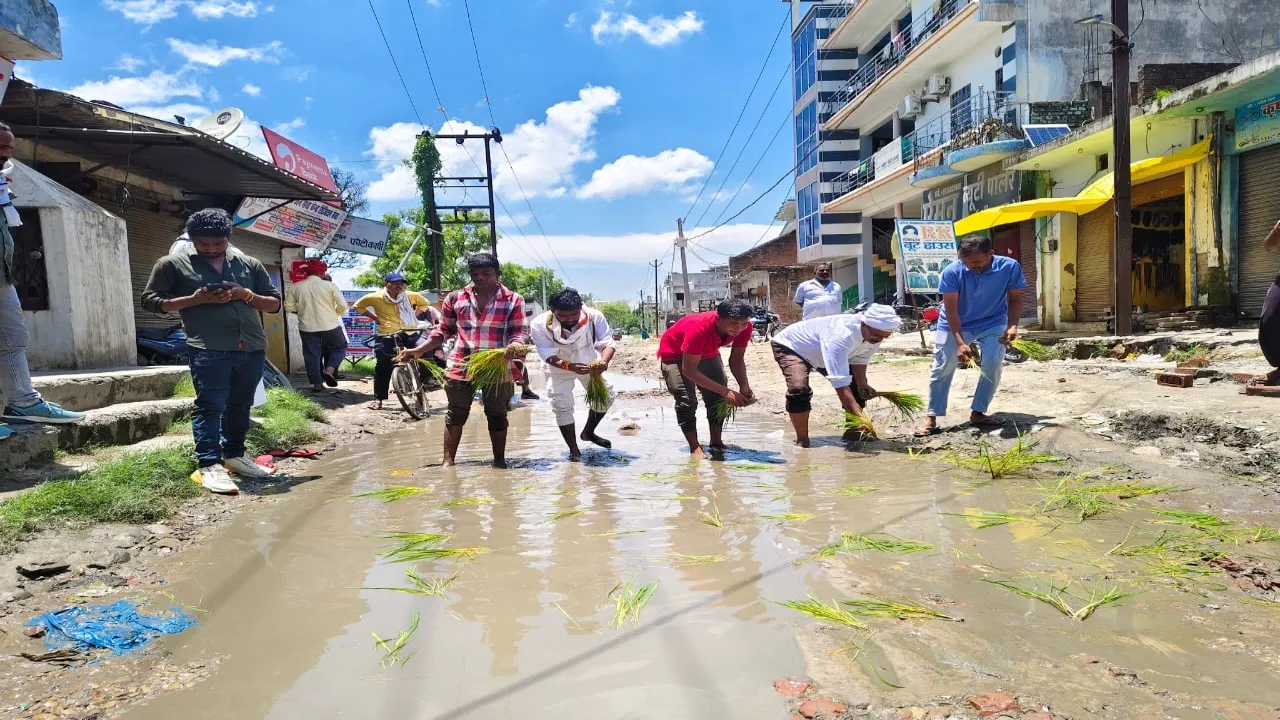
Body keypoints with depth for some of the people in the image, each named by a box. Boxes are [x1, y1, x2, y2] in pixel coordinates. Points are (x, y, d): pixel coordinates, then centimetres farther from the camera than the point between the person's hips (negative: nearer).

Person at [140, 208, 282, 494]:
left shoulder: (250, 265, 16)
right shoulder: (172, 264, 8)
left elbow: (275, 303, 17)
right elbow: (151, 301, 5)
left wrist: (246, 295, -4)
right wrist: (196, 299, -8)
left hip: (252, 349, 4)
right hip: (209, 350, -4)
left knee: (240, 405, 12)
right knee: (210, 405, -8)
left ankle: (234, 455, 25)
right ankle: (210, 465, -7)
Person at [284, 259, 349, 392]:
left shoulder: (296, 287, -1)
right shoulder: (329, 285, -8)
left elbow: (288, 306, 4)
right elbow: (343, 306, -10)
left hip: (307, 327, 2)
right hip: (330, 325, -2)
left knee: (312, 355, 12)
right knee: (339, 347, 18)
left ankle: (317, 383, 13)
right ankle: (329, 370, -2)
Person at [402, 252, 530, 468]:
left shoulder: (513, 300, -1)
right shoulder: (455, 298, 6)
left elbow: (520, 331, -2)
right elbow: (444, 330, 13)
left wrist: (515, 346, -25)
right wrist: (419, 350, 2)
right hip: (461, 366, 2)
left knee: (497, 415, 11)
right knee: (456, 414, 8)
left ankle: (499, 460, 25)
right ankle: (448, 461, 16)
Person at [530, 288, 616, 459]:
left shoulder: (594, 316, -32)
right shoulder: (539, 325, -33)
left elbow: (607, 342, -33)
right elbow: (549, 355, -34)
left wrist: (603, 361, -56)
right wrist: (571, 367, -53)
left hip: (589, 364, 3)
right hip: (560, 368, -2)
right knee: (562, 406, -10)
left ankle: (588, 432, 33)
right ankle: (573, 449, 7)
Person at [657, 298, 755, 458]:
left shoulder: (744, 327, -27)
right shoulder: (698, 328, -45)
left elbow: (737, 359, -12)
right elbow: (689, 370, -40)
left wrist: (744, 386, -31)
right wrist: (725, 391, -44)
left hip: (708, 353, 6)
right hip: (675, 353, -6)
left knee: (717, 398, 2)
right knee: (686, 401, -15)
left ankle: (717, 443, 13)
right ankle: (695, 448, -7)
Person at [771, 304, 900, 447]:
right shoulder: (841, 335, -45)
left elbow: (859, 360, -6)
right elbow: (840, 383, -48)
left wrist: (862, 384, -24)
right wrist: (861, 418, -52)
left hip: (819, 354, 8)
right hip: (791, 346, -8)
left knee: (859, 386, 2)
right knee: (799, 388, -32)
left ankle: (852, 432, 18)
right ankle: (802, 440, -14)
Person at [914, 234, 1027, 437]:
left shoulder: (1009, 267, -20)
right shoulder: (952, 272, -26)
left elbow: (1015, 299, -7)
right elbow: (951, 310, -21)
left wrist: (1012, 325, -23)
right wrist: (960, 342, -28)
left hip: (993, 324, 2)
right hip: (955, 325, -1)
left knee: (993, 365, -11)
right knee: (942, 368, -5)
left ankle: (978, 413, 4)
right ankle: (931, 418, 2)